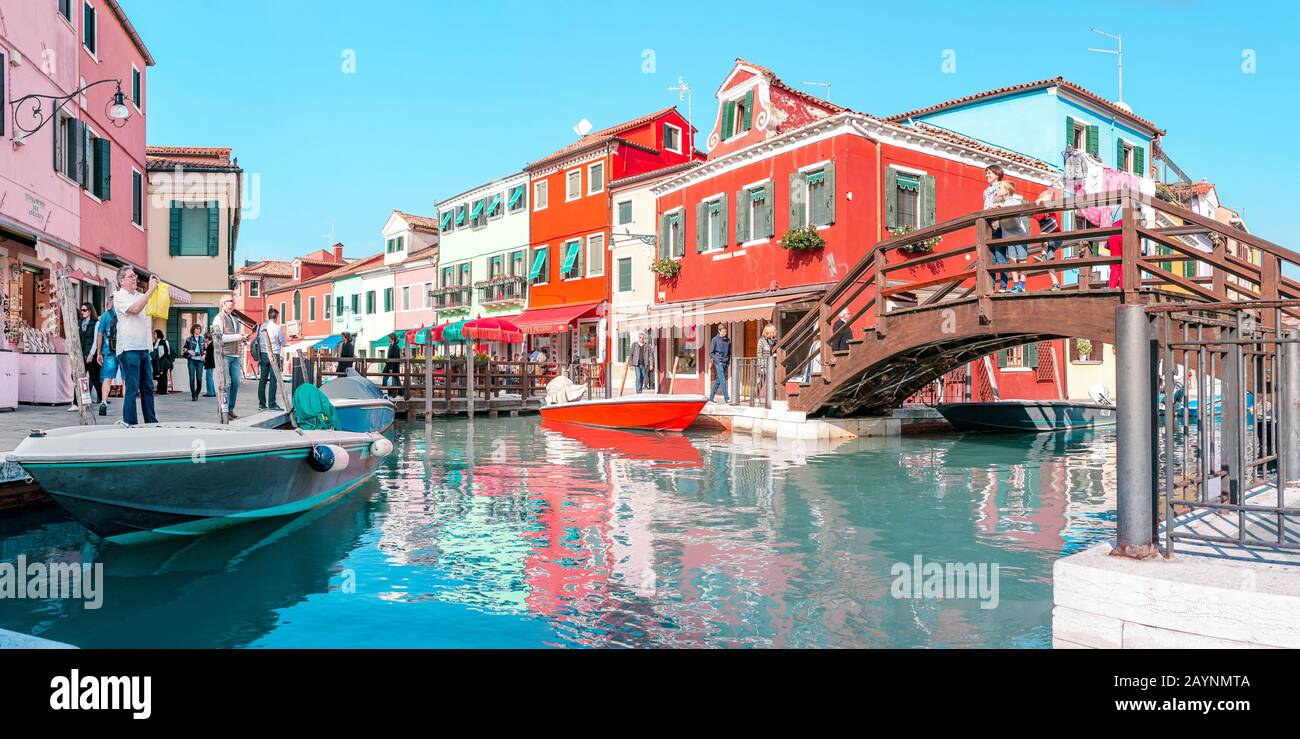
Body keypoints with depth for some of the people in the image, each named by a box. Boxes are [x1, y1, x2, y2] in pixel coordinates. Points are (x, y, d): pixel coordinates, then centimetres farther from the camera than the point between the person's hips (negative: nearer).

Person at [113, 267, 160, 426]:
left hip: (144, 348, 7)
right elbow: (134, 309, -17)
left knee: (148, 387, 9)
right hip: (129, 348, -7)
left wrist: (156, 286, 5)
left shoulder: (140, 296, 17)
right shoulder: (119, 296, -1)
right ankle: (130, 424, -2)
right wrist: (151, 290, -16)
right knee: (132, 388, -6)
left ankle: (151, 422, 15)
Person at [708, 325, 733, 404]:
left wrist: (728, 362, 8)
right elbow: (711, 352, -2)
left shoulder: (728, 340, 10)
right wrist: (717, 360, -11)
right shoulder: (715, 340, -4)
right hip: (718, 363, -5)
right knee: (723, 381, -12)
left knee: (718, 381, 8)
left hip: (725, 363, 5)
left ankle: (711, 398, 16)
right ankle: (726, 398, -13)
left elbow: (729, 352, 18)